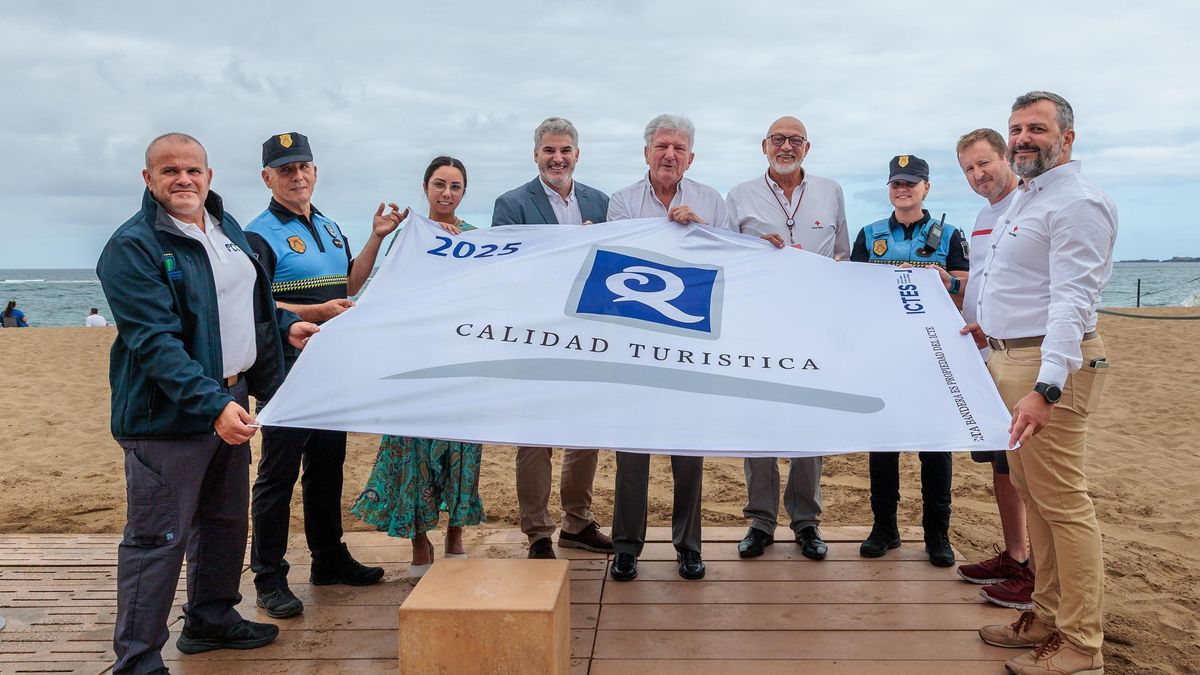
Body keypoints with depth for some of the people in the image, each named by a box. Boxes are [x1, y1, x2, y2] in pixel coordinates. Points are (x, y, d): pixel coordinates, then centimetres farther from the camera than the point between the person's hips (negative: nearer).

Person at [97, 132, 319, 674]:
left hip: (232, 398, 8)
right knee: (157, 537, -2)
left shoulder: (227, 227, 9)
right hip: (167, 413, -8)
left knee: (225, 521, 19)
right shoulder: (132, 247, -16)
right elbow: (155, 342, -25)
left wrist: (286, 325, 12)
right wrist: (212, 405, -32)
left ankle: (211, 619, 37)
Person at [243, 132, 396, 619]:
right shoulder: (259, 236, -9)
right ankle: (269, 578, 8)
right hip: (286, 367, -7)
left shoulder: (330, 229, 15)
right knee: (279, 472, -2)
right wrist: (317, 312, -25)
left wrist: (376, 238, 14)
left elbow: (348, 284, 21)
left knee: (327, 465, 16)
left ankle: (330, 559, 29)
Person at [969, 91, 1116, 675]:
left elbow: (1071, 299, -24)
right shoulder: (1023, 198, 17)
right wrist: (992, 325, 31)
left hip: (1050, 364, -10)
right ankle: (1048, 614, 28)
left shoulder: (1077, 202, -14)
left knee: (1062, 502, -5)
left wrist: (1046, 388, -32)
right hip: (1010, 358, 10)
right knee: (1029, 491, 16)